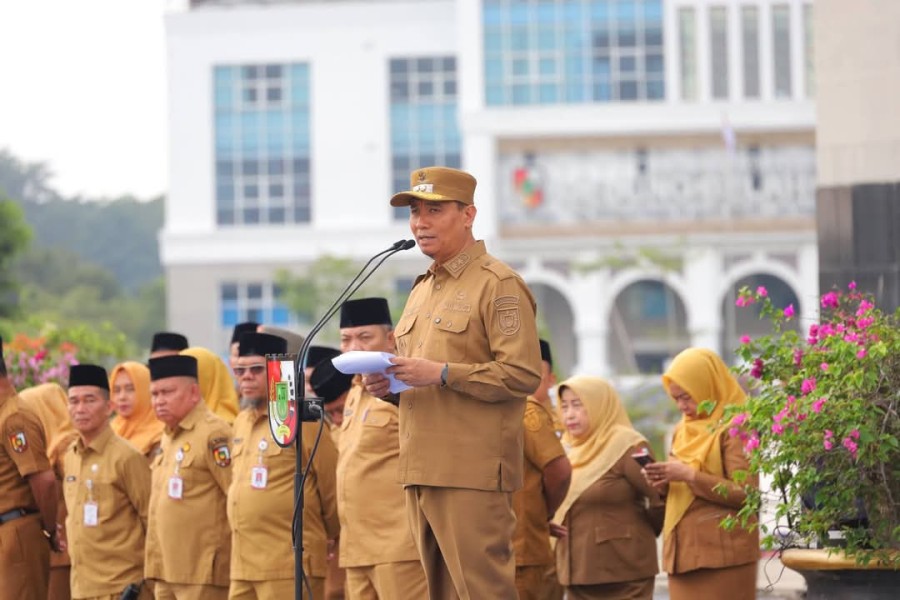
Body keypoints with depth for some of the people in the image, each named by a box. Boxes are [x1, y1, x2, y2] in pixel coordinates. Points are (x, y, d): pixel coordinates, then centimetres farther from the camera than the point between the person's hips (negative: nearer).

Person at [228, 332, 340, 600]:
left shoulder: (303, 421, -8)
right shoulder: (242, 422, 15)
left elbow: (333, 489, -5)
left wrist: (331, 537, 6)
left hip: (290, 569, -8)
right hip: (243, 567, 8)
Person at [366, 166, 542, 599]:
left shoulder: (499, 285, -6)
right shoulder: (422, 290, 22)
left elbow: (523, 374, -15)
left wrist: (442, 374, -20)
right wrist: (387, 385, 8)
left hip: (472, 473, -9)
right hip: (422, 472, 9)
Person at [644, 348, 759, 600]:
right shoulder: (683, 430, 16)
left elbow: (746, 492, -15)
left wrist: (690, 476, -18)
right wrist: (664, 484, 0)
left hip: (723, 554, -8)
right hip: (684, 551, 8)